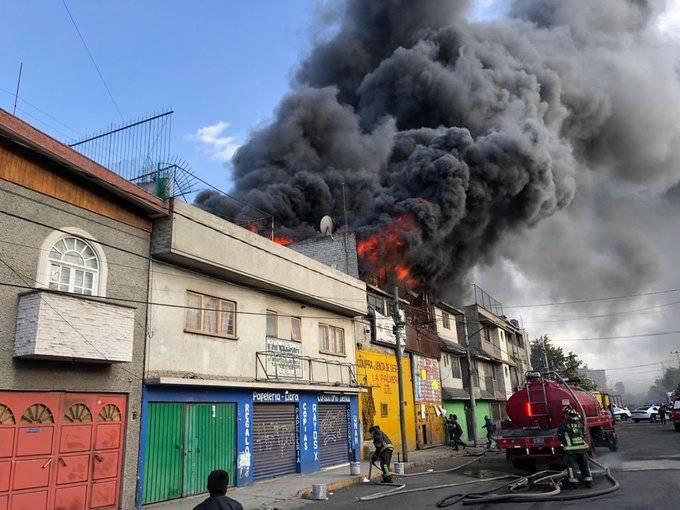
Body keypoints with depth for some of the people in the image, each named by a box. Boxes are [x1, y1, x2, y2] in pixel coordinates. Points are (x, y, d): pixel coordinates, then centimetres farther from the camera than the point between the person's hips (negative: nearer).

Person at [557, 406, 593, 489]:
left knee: (571, 465, 3)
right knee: (584, 465, 13)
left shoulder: (563, 425, -8)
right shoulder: (580, 424, 8)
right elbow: (584, 435, 18)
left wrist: (563, 443, 16)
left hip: (571, 449, -5)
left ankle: (573, 481, 1)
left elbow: (560, 436, -1)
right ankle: (588, 482, 15)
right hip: (582, 448, 5)